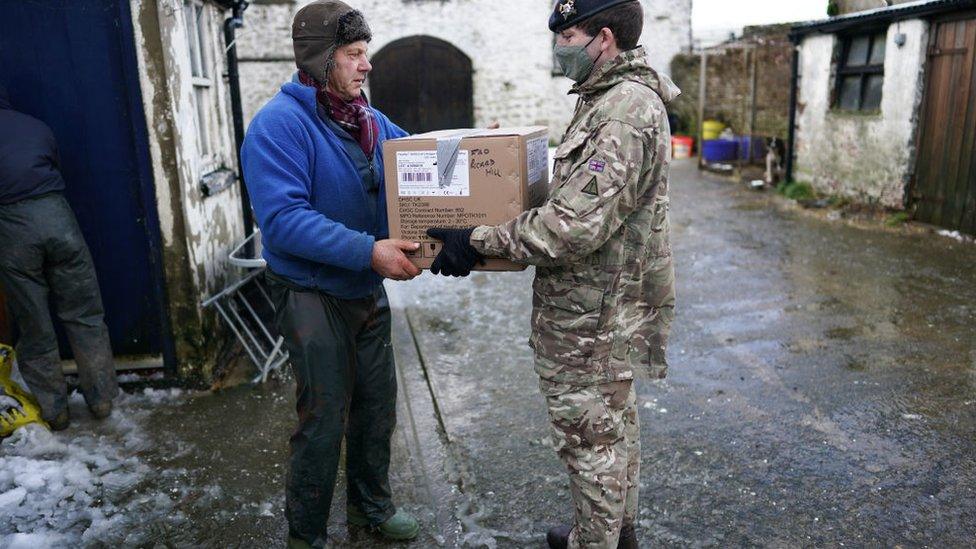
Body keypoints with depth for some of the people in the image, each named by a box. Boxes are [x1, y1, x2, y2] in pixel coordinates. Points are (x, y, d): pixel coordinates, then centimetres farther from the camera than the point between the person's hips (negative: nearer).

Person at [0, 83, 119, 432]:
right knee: (84, 315, 9)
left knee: (34, 326, 8)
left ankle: (54, 412, 18)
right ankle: (101, 399, 15)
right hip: (55, 214, 2)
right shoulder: (36, 126, 19)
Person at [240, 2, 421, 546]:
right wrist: (368, 250, -34)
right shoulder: (279, 124, -18)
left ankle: (372, 503, 41)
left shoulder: (371, 120, 4)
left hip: (368, 290, 7)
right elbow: (283, 219, -27)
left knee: (378, 405, 17)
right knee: (325, 419, 3)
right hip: (313, 294, -7)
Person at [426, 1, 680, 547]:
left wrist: (478, 241, -23)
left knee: (591, 438, 6)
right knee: (615, 422, 24)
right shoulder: (612, 98, 11)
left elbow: (575, 226, -29)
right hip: (610, 303, 11)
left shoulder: (626, 111, -23)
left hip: (590, 316, -11)